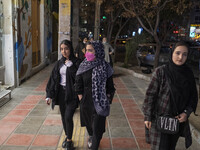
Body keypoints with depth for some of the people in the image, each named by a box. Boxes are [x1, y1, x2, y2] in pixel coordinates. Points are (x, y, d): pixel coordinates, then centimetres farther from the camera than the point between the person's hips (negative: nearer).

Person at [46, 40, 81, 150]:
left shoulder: (76, 62, -7)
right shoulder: (59, 63, 6)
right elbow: (53, 79, 5)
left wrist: (70, 65, -20)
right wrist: (49, 95, 1)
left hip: (71, 93, -5)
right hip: (61, 92, 5)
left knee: (68, 117, -10)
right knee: (63, 116, 13)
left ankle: (69, 141, 7)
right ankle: (67, 137, 32)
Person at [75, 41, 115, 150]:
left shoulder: (105, 67, -9)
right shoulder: (83, 66, -5)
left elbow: (110, 86, -3)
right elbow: (78, 85, 1)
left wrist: (107, 100, -5)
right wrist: (81, 99, -1)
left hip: (100, 103, -3)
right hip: (86, 102, 3)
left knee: (97, 127, 0)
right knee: (88, 122, 22)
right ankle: (91, 137, 52)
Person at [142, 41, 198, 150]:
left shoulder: (188, 74, 0)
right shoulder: (160, 71, -12)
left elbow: (193, 96, 8)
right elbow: (150, 94, -10)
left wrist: (186, 113, -6)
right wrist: (147, 116, -10)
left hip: (179, 120, 4)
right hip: (159, 118, -4)